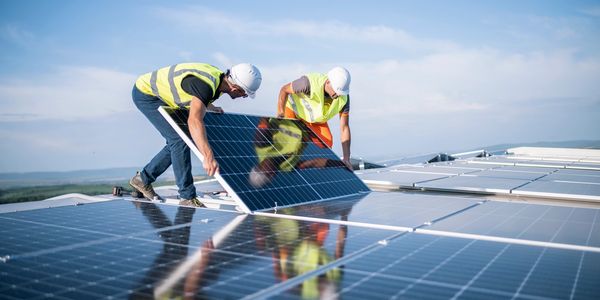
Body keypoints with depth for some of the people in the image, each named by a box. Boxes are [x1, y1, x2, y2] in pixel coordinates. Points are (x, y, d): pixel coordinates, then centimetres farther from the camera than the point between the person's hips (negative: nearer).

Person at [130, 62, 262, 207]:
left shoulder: (219, 77, -5)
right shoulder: (206, 85, -35)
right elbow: (194, 121, -50)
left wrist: (213, 108, 30)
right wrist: (208, 156, -59)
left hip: (160, 94, 9)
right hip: (145, 93, -9)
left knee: (177, 141, 11)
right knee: (179, 139, -16)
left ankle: (143, 179, 25)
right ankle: (187, 197, -10)